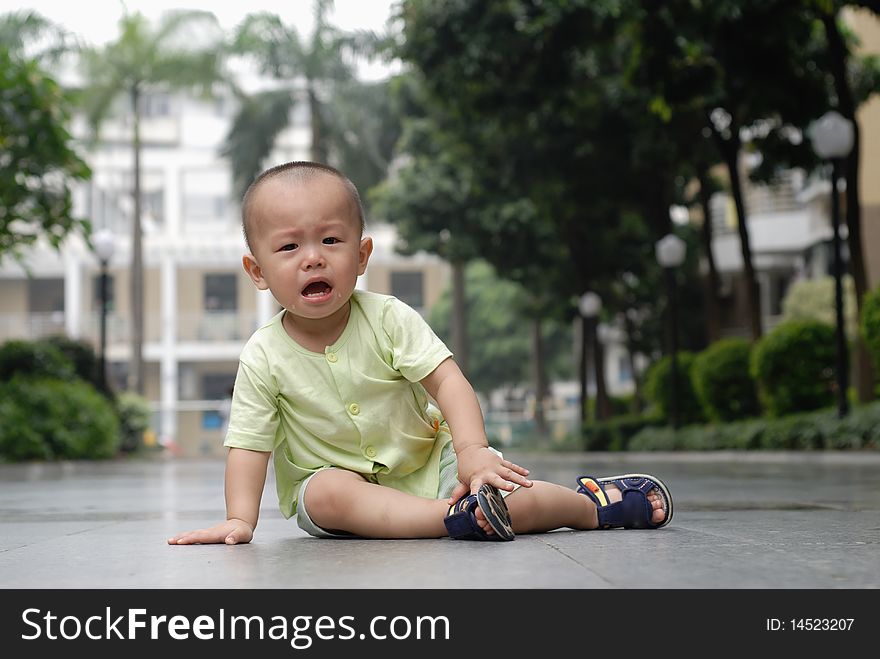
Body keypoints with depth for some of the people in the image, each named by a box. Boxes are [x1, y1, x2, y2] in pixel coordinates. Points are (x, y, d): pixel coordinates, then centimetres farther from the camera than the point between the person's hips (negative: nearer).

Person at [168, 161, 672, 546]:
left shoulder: (389, 319, -10)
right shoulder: (264, 357, -10)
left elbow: (447, 379, -16)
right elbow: (249, 445, -9)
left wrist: (473, 450, -31)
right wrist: (240, 519, -22)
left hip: (425, 461, 0)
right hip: (335, 477, 0)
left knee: (507, 493, -21)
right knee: (331, 494, -35)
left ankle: (590, 503, 4)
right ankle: (454, 517, -40)